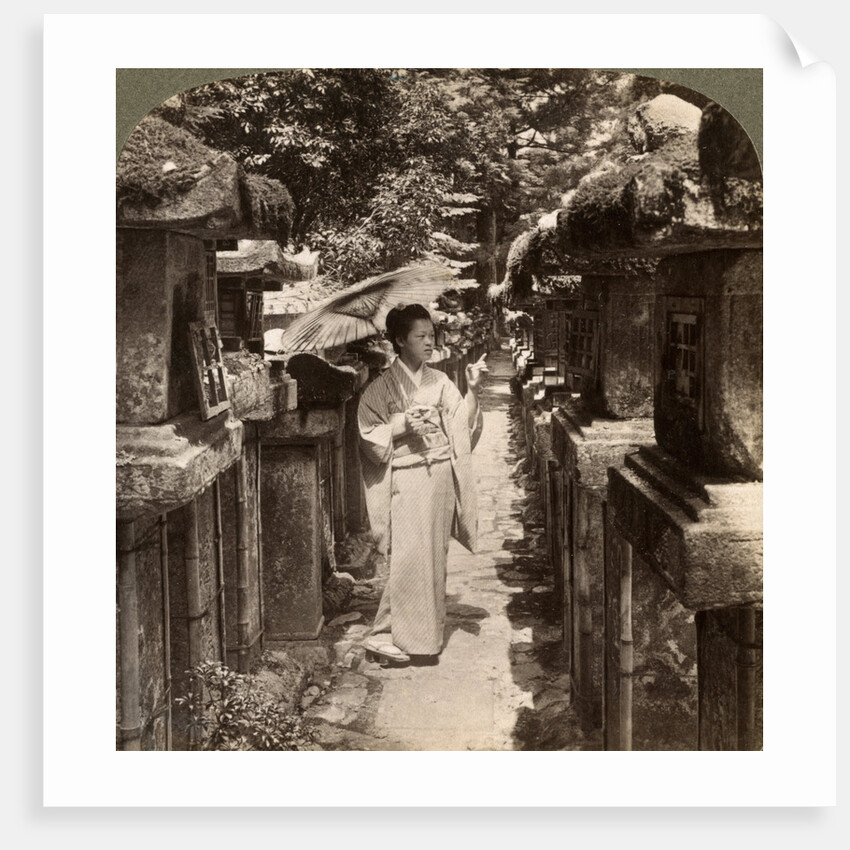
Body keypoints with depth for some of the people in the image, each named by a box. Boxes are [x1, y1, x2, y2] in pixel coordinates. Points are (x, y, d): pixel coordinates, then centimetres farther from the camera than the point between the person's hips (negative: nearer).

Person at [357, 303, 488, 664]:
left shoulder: (440, 382, 8)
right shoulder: (381, 387, -3)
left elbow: (462, 427, 2)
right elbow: (368, 436, -5)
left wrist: (473, 391, -10)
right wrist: (402, 425, -17)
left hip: (441, 475, 4)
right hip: (406, 479, -4)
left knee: (434, 555, 8)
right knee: (409, 556, -9)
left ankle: (427, 632, 19)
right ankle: (385, 635, 1)